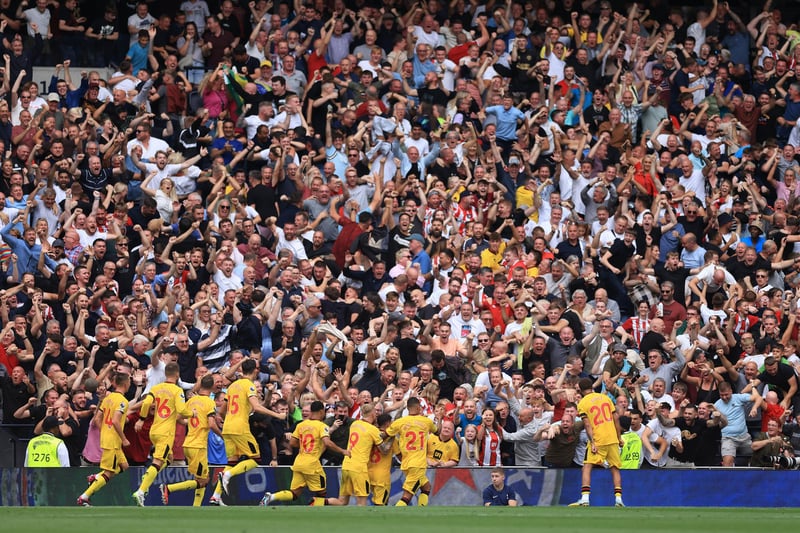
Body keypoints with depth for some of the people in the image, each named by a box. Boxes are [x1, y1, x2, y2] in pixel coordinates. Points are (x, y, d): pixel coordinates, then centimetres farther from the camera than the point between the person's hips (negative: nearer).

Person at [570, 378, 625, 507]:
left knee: (587, 468, -1)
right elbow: (616, 418, 9)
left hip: (597, 440, -4)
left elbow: (587, 425, -10)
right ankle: (618, 499, 2)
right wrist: (619, 438, 15)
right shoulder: (605, 397, 11)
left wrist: (592, 443, -12)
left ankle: (585, 498, -15)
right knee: (615, 469, 12)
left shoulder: (582, 403, -1)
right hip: (612, 439, 4)